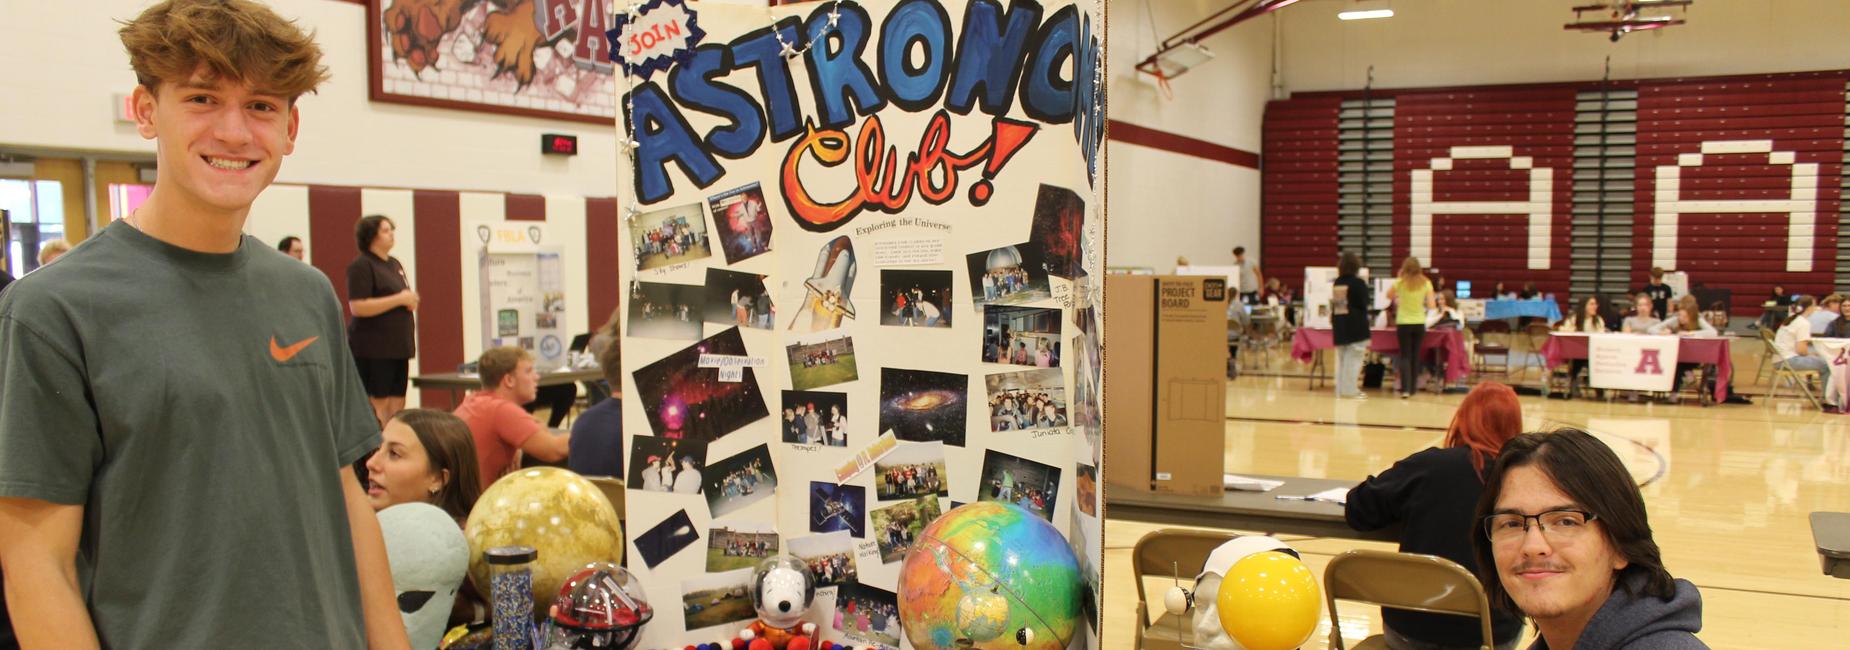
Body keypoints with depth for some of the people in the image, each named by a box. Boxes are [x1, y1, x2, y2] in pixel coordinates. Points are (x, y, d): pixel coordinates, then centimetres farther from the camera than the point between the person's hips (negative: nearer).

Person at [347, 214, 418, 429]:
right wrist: (399, 299, -17)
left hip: (399, 346, 8)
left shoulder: (394, 264, 17)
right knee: (378, 403, -8)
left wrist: (411, 301, 6)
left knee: (398, 403, 8)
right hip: (374, 349, -8)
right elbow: (357, 307, -18)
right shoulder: (361, 266, -8)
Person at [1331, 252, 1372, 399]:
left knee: (1341, 358, 12)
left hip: (1339, 326, 6)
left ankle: (1341, 389, 16)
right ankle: (1350, 390, -2)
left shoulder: (1336, 283, 4)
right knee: (1353, 358, -2)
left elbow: (1334, 304, 9)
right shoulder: (1358, 283, -11)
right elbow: (1364, 304, -8)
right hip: (1356, 326, -6)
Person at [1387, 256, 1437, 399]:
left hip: (1403, 323, -2)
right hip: (1419, 323, 2)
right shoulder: (1426, 283, -4)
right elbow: (1431, 305, -5)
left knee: (1405, 356, 1)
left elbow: (1389, 296, 11)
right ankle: (1412, 388, 18)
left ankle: (1405, 389, -12)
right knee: (1415, 356, 13)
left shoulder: (1400, 282, -7)